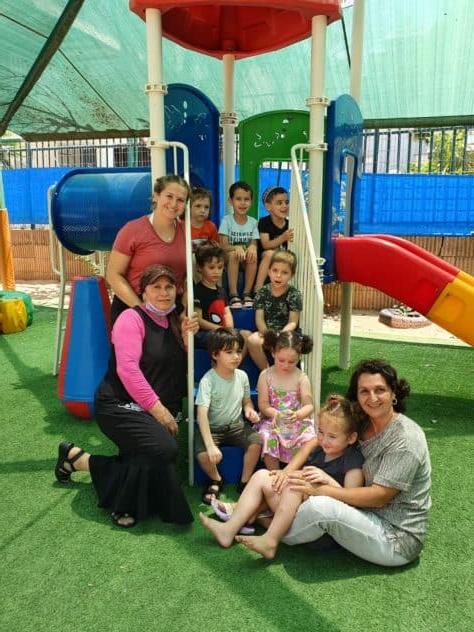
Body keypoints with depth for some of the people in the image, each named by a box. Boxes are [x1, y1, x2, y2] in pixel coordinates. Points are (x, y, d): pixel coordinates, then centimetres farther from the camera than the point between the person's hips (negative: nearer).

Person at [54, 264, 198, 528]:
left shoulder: (174, 322, 11)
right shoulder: (132, 318, -11)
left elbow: (181, 369, 9)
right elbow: (127, 368, -20)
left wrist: (186, 338, -7)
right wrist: (156, 408, -19)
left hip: (161, 408, 8)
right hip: (120, 405, -8)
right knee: (164, 448, -25)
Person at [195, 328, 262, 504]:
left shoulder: (242, 376, -4)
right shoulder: (208, 380, -20)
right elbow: (202, 414, -27)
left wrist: (249, 410, -11)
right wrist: (211, 445, -36)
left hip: (236, 425, 4)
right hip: (212, 428, -3)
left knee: (256, 441, -23)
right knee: (203, 454, -29)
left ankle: (245, 482, 3)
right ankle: (216, 480, 7)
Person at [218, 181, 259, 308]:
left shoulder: (253, 222, 2)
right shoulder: (226, 220, -7)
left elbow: (254, 243, -3)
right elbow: (223, 246, -14)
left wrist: (252, 247, -29)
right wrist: (237, 248, -35)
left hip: (246, 260, 2)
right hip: (229, 258, -2)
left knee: (253, 256, -30)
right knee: (233, 255, -35)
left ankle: (247, 293, -21)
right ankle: (233, 295, -30)